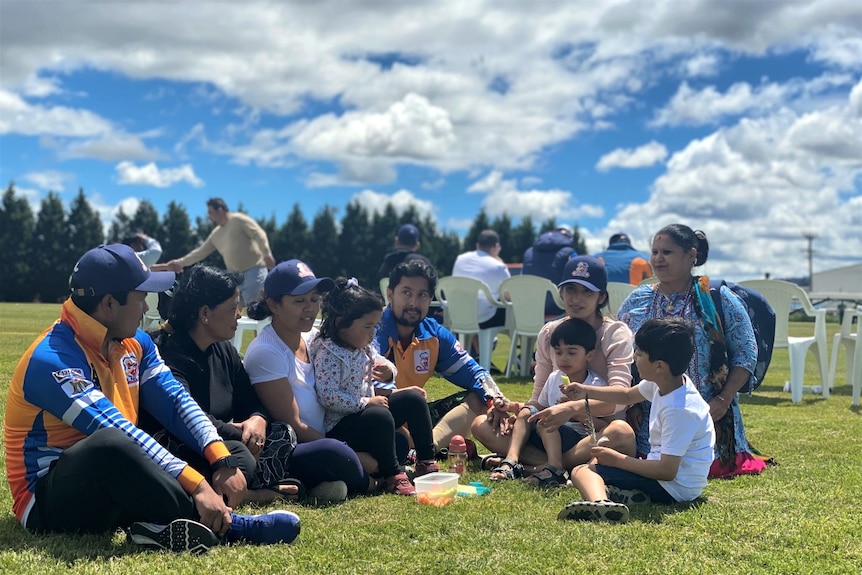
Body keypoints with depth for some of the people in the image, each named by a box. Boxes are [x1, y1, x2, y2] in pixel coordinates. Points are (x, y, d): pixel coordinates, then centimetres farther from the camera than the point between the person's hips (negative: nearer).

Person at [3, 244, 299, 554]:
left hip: (118, 488, 9)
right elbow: (116, 432, -30)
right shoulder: (52, 361, -21)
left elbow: (175, 401, -4)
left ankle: (167, 526, -26)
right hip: (50, 503, -8)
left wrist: (223, 461, -20)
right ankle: (219, 525, -29)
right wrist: (196, 486, -36)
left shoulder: (135, 343, 6)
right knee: (110, 443, -40)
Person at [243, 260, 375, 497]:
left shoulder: (313, 338, 7)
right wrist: (353, 458, -16)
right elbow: (293, 426, -17)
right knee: (334, 453, -37)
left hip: (319, 440, 8)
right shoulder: (266, 353, -16)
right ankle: (365, 485, -5)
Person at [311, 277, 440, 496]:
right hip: (338, 426, -10)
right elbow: (328, 397, -29)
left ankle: (426, 463, 7)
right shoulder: (328, 354, -20)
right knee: (380, 416, -36)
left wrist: (388, 371, -6)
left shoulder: (364, 347, 7)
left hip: (366, 412, 10)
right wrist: (366, 402, -24)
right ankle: (392, 476, -22)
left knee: (413, 398, 4)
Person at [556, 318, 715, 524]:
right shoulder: (665, 383, 0)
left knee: (581, 471, -16)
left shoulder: (679, 410, -28)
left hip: (672, 489, -11)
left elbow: (667, 470, -28)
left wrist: (617, 460, -19)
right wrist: (585, 391, 16)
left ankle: (598, 503, -50)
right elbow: (628, 395, 22)